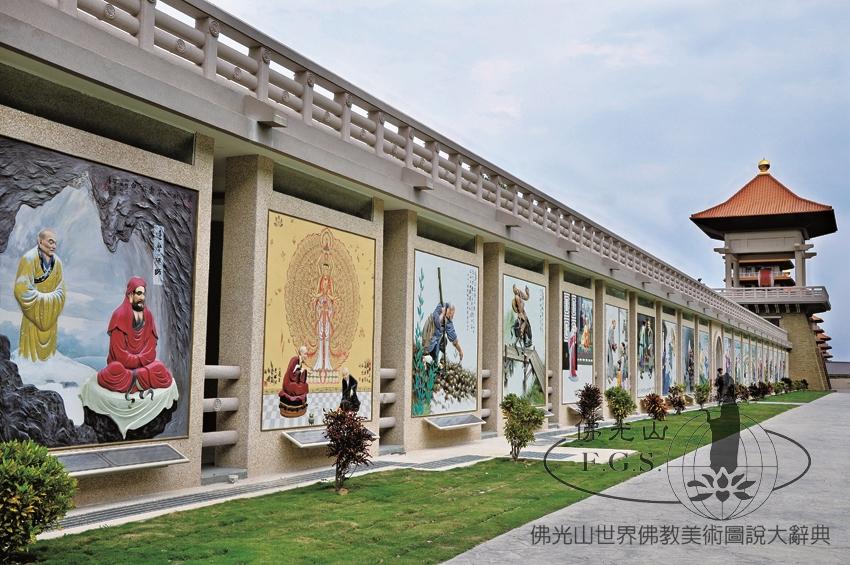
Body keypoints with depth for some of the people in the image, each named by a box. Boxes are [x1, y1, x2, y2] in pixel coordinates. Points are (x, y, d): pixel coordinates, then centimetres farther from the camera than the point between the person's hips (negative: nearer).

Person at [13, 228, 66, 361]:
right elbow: (22, 290, -18)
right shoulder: (29, 259, -14)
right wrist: (44, 298, -11)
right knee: (32, 345, -2)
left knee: (48, 343, 11)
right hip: (33, 314, -5)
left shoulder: (57, 262, 3)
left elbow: (60, 291, 4)